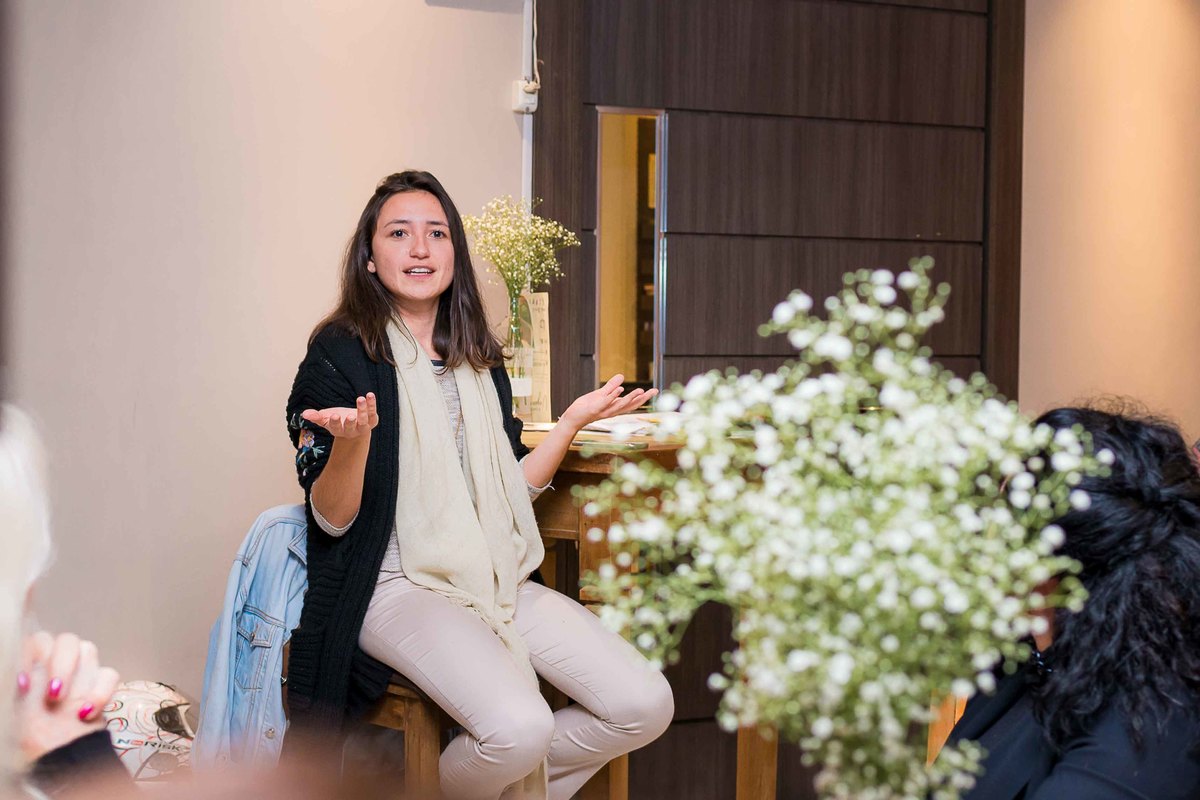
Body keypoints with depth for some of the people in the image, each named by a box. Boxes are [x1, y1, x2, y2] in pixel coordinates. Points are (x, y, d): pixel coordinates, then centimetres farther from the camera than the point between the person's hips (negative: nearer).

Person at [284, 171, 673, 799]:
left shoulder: (480, 360, 14)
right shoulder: (340, 354, -5)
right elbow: (330, 520, -9)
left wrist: (573, 421, 7)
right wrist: (353, 439, -27)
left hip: (496, 579, 6)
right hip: (397, 585, -6)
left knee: (646, 704, -11)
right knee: (519, 725, -31)